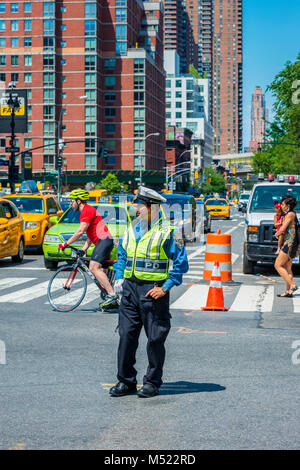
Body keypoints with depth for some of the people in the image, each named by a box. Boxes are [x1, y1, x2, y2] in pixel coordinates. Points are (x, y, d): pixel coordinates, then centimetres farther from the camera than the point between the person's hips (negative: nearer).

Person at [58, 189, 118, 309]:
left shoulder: (87, 210, -8)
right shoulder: (88, 210, 25)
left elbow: (80, 231, -16)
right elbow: (91, 236, 26)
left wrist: (66, 243, -11)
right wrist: (82, 250, 21)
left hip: (104, 240, -11)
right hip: (105, 241, 11)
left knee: (94, 267, -20)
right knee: (100, 270, 9)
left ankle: (112, 294, -26)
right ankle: (112, 300, 8)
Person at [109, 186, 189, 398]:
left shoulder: (167, 232, -7)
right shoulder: (131, 229, 11)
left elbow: (181, 263, -7)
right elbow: (122, 255, 24)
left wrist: (165, 288, -12)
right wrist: (119, 278, 9)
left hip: (154, 290, -5)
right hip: (130, 288, 6)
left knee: (155, 339, 3)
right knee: (126, 335, 5)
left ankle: (152, 383, 15)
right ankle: (126, 381, 15)